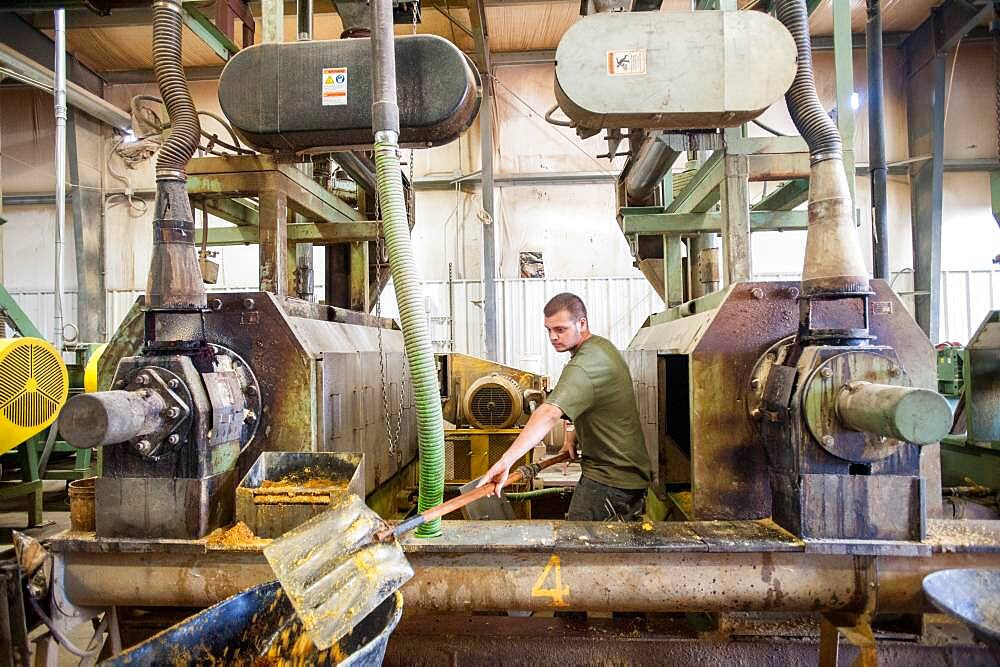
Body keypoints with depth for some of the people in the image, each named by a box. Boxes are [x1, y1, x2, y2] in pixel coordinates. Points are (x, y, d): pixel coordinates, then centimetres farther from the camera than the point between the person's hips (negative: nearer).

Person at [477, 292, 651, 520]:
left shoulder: (585, 365, -25)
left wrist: (506, 461, -46)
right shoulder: (603, 346, 11)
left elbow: (549, 414, -39)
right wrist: (575, 432, 8)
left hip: (610, 480, -10)